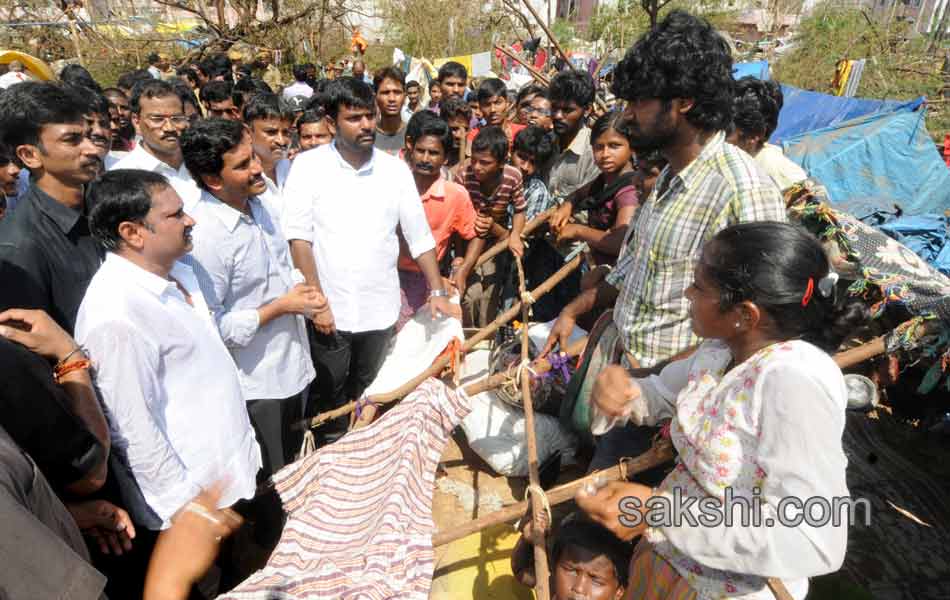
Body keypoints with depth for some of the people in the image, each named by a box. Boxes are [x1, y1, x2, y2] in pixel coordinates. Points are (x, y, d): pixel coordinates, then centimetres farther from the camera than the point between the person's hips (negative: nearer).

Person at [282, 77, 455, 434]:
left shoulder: (395, 169, 1)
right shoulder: (308, 166, -6)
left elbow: (419, 235, 4)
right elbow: (298, 238, -10)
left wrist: (437, 291, -2)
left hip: (380, 309, 2)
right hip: (329, 310, -2)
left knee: (367, 394, 19)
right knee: (332, 394, 13)